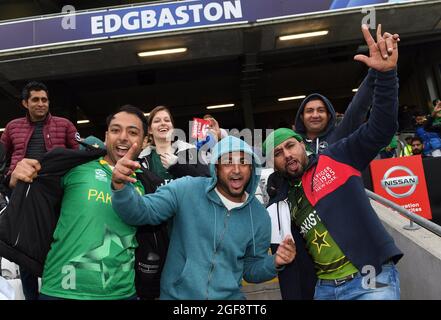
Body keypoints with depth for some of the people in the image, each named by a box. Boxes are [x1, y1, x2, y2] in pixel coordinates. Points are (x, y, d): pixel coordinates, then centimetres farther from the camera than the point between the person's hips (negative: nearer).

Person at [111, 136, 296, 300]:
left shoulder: (260, 216, -4)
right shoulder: (187, 190, -13)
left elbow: (250, 270, 4)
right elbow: (141, 212, -16)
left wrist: (275, 263, -15)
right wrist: (121, 186, -35)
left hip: (229, 296, 2)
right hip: (176, 295, -1)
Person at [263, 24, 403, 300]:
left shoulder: (337, 157, -1)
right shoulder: (283, 201, 10)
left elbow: (381, 128, -12)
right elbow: (296, 260, 14)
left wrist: (386, 73, -23)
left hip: (372, 279, -4)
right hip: (325, 287, 5)